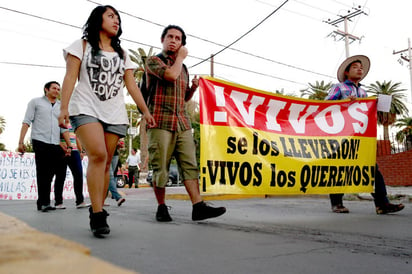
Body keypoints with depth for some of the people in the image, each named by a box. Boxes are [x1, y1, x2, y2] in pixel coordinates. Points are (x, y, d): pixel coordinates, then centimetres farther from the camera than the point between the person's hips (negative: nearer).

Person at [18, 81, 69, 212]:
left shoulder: (61, 106, 22)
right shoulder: (36, 102, 11)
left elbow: (64, 128, 20)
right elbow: (27, 122, 4)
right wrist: (21, 141, -6)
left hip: (56, 145, 4)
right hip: (40, 142, -4)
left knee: (61, 172, -2)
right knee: (43, 174, -4)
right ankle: (43, 203, 4)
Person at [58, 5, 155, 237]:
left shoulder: (122, 54, 20)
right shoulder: (83, 45, 10)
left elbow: (132, 85, 15)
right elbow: (71, 77, 0)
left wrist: (145, 111, 6)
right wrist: (64, 107, -12)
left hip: (115, 114, 4)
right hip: (86, 109, -4)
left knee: (106, 163, -2)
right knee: (98, 155, -23)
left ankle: (97, 212, 7)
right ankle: (98, 215, -21)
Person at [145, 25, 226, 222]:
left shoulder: (183, 68, 23)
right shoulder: (153, 61, 5)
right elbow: (170, 75, -16)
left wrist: (193, 88, 8)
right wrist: (181, 57, 1)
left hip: (182, 123, 6)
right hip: (160, 122, -5)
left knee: (190, 165, -3)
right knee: (161, 168, -3)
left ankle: (198, 207, -6)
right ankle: (161, 208, 11)